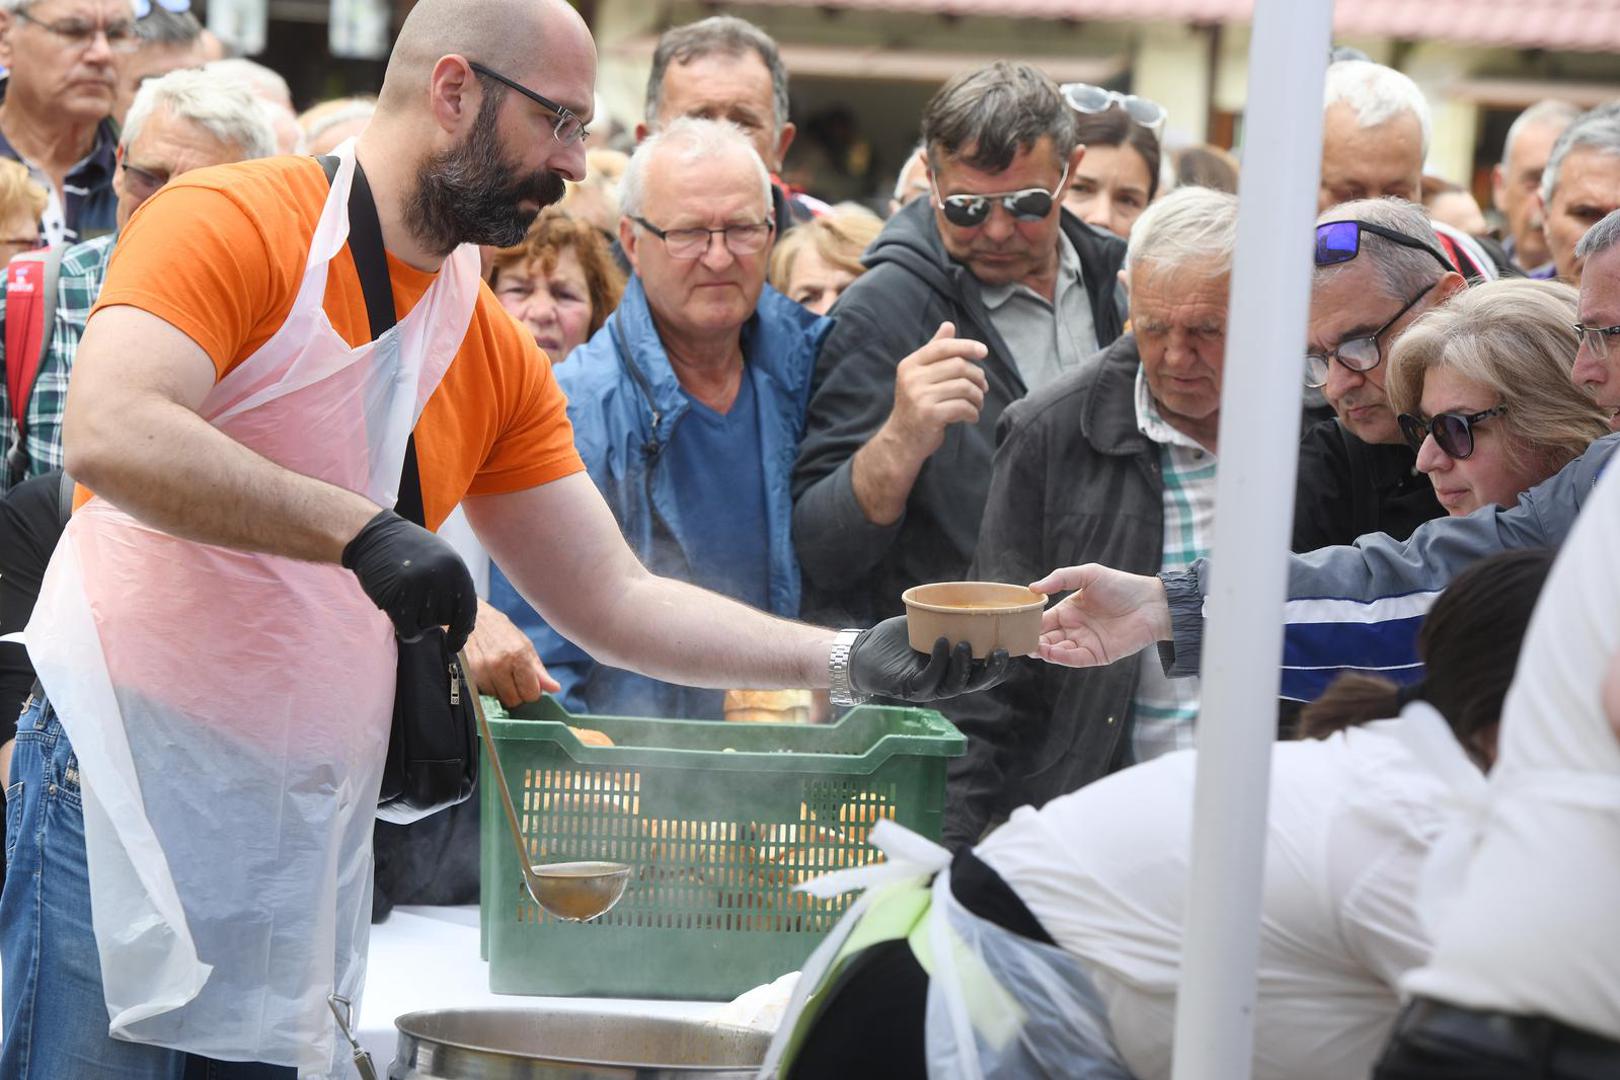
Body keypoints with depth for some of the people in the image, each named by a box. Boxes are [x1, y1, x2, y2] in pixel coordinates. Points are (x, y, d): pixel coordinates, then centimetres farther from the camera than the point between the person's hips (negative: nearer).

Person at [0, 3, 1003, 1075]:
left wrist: (850, 659, 5)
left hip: (308, 831, 6)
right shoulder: (233, 224, -8)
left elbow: (613, 598, 15)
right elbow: (109, 433, -24)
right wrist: (363, 532, -28)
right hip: (127, 785, -6)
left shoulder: (499, 357, 13)